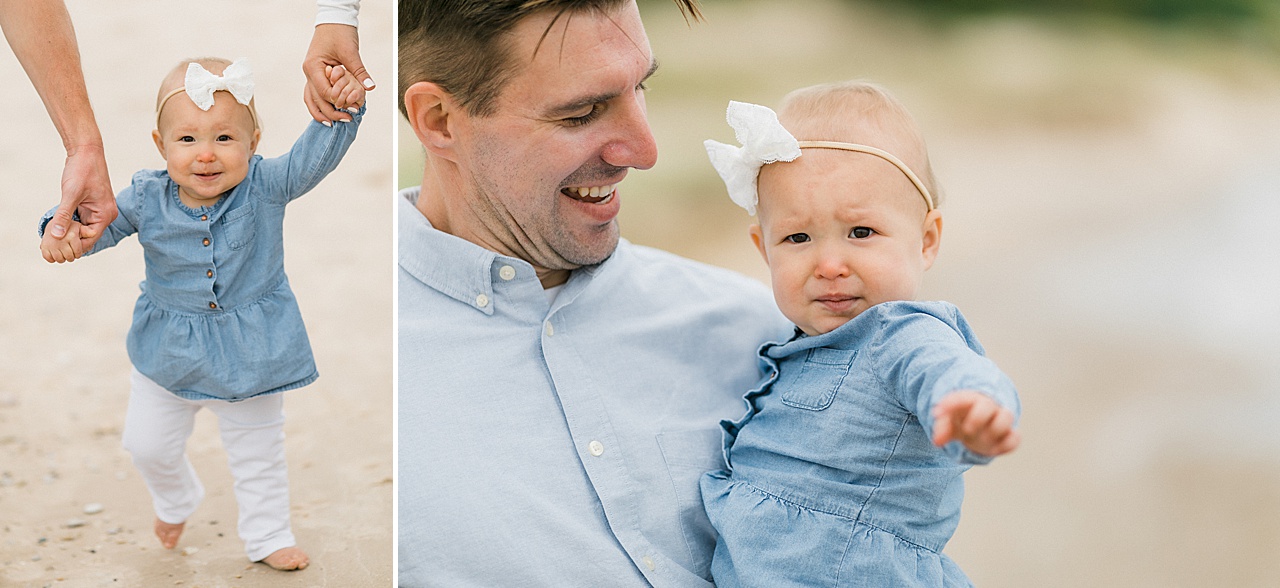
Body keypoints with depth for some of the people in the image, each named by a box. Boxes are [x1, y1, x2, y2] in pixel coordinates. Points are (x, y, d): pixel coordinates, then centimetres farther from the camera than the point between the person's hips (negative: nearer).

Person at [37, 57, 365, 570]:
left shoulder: (265, 186, -19)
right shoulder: (147, 198, -16)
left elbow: (315, 156, -29)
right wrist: (63, 228, -32)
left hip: (251, 351, -2)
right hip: (168, 352, 2)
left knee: (257, 451, 14)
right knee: (148, 443, 17)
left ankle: (267, 536, 36)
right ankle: (175, 500, 49)